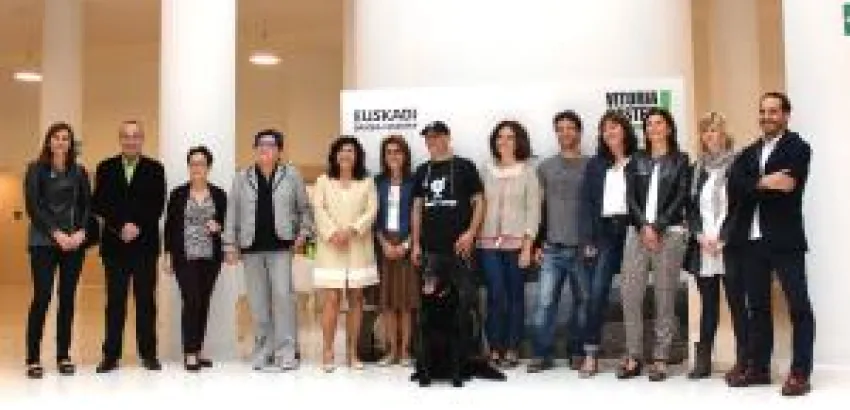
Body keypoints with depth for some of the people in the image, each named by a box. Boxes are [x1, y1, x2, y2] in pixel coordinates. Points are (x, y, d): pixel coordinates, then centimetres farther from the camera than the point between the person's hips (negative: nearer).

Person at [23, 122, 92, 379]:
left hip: (75, 242, 3)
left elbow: (87, 206, 7)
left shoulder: (79, 172, 11)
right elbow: (33, 206, -4)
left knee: (68, 298, 4)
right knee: (42, 297, -8)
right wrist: (56, 233, -14)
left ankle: (64, 356, 10)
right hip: (44, 242, -3)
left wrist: (81, 232, -10)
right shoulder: (36, 169, 3)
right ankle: (33, 359, -1)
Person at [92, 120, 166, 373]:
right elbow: (98, 204, 2)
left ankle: (148, 353, 9)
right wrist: (121, 226, -11)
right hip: (115, 244, 1)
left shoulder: (155, 169, 6)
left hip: (145, 244, -1)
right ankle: (111, 355, 10)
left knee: (146, 300, 3)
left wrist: (137, 227, -13)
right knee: (115, 301, 4)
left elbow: (158, 206, -1)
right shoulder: (105, 168, 9)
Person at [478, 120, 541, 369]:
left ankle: (512, 350, 11)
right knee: (495, 296, -5)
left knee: (515, 296, 2)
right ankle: (495, 349, 4)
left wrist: (527, 245, -7)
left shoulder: (528, 172, 4)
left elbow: (533, 210, 0)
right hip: (489, 242, 1)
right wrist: (474, 237, 2)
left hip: (516, 243, -1)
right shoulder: (487, 172, 11)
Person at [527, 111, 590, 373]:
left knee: (582, 302, 5)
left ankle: (577, 353, 18)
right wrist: (537, 243, 6)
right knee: (544, 302, -4)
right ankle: (541, 354, 5)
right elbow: (539, 206, 12)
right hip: (552, 248, 1)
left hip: (582, 248, -1)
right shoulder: (545, 167, 11)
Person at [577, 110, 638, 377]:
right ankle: (591, 355, -2)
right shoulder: (595, 165, 15)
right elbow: (587, 202, 10)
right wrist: (589, 239, 2)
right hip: (604, 232, 2)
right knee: (596, 292, -5)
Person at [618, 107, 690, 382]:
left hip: (669, 232, -2)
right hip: (638, 231, 2)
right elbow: (631, 197, 7)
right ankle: (633, 357, 4)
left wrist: (658, 227, -9)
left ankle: (660, 359, 3)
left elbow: (681, 198, 1)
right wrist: (644, 226, -7)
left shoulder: (680, 160, 10)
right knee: (630, 295, -4)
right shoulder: (637, 160, 16)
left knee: (665, 297, -3)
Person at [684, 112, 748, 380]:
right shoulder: (698, 169, 14)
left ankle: (743, 361, 7)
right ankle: (703, 361, 13)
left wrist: (722, 237, -12)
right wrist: (700, 235, -3)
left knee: (737, 305, 0)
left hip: (729, 249, -4)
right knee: (708, 306, 9)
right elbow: (691, 207, 12)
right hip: (702, 248, 4)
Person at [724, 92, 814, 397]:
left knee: (799, 306, -1)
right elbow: (734, 187, -2)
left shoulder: (798, 147, -1)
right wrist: (763, 183, -18)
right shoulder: (748, 153, 16)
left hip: (785, 239, -6)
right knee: (757, 305, 11)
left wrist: (753, 190, -8)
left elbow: (787, 186, -17)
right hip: (752, 240, 6)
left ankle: (800, 373, 4)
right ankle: (757, 367, 20)